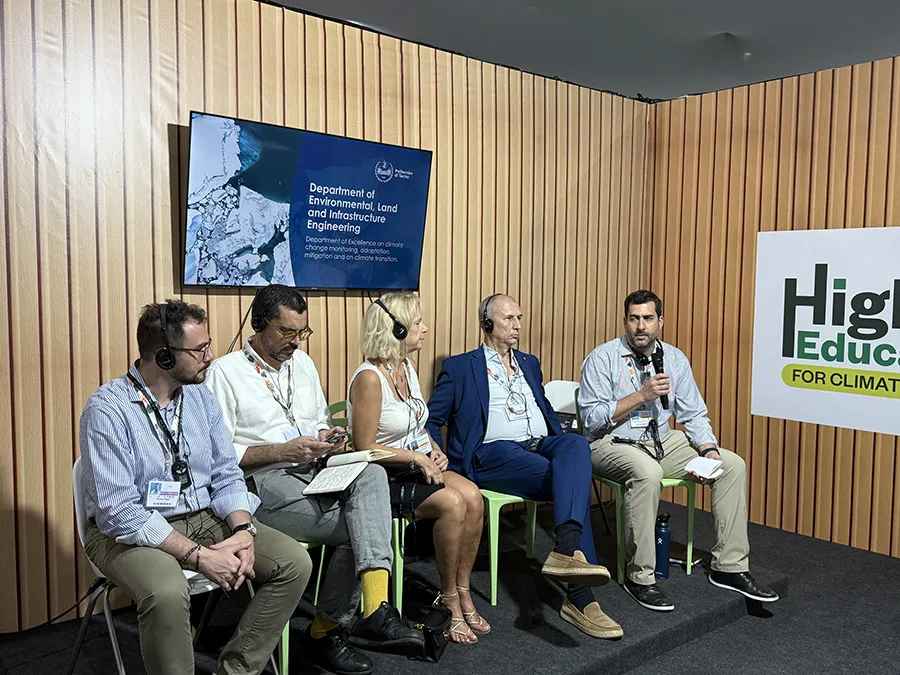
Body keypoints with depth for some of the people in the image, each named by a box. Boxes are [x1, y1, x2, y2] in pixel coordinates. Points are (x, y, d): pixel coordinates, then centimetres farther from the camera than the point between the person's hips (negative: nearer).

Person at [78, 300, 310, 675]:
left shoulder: (200, 397, 4)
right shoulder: (107, 409, -16)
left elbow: (226, 476, 5)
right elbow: (120, 512, -22)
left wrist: (244, 531, -15)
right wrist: (199, 555, -25)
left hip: (204, 517, 6)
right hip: (132, 531, -6)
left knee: (295, 562, -10)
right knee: (168, 594, -37)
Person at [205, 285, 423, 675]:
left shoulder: (303, 363, 20)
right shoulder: (225, 373, -1)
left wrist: (324, 437, 4)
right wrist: (283, 451, -17)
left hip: (313, 474, 6)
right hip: (264, 483, -5)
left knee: (371, 473, -29)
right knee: (359, 528, -24)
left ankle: (375, 610, -36)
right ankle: (327, 631, -7)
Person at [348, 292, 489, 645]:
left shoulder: (408, 368, 10)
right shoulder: (369, 378, -17)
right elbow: (364, 448, -17)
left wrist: (435, 451, 1)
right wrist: (417, 457, -17)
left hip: (421, 466, 8)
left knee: (472, 497, -18)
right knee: (453, 503, -28)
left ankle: (463, 593, -5)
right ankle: (449, 600, -8)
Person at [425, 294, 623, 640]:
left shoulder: (530, 364, 28)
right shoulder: (459, 367, 11)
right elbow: (431, 419, 7)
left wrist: (563, 445, 9)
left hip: (540, 445, 5)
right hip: (493, 453, -5)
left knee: (576, 443, -32)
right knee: (573, 481, -29)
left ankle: (567, 552, -44)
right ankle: (580, 597, -31)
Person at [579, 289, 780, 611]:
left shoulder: (675, 359, 7)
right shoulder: (602, 358, -9)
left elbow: (694, 414, 9)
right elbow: (592, 418, -15)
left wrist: (708, 449, -10)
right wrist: (641, 396, -20)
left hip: (662, 441, 6)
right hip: (612, 443, -6)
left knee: (733, 465, -7)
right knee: (647, 472, -38)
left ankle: (729, 567, 2)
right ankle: (639, 577, -23)